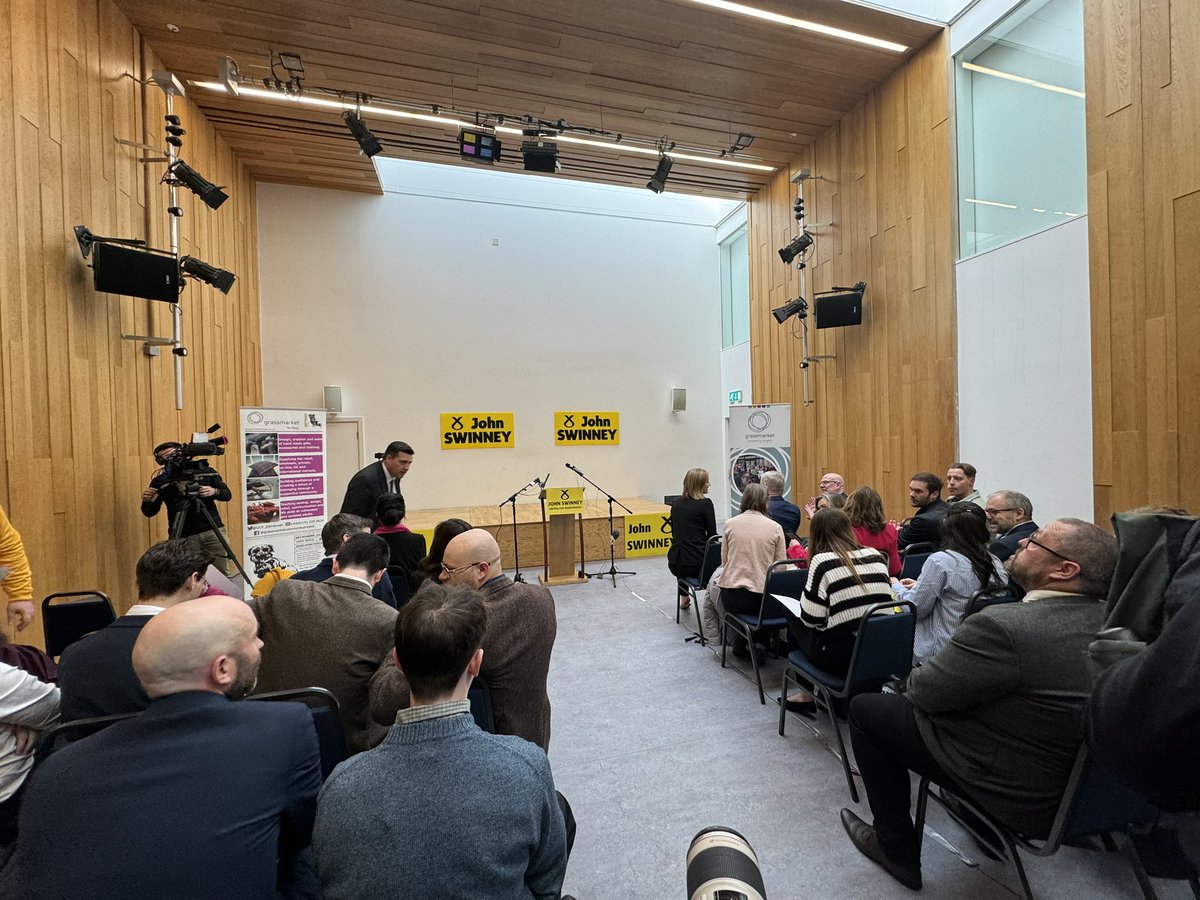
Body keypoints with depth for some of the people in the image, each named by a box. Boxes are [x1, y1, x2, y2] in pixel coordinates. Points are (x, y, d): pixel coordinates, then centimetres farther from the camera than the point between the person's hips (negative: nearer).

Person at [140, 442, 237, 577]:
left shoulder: (204, 470, 1)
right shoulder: (161, 480, 2)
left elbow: (227, 494, 5)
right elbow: (149, 513, 7)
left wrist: (214, 491, -16)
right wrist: (147, 501, -14)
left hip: (213, 531, 0)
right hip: (184, 537, 0)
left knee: (229, 574, 3)